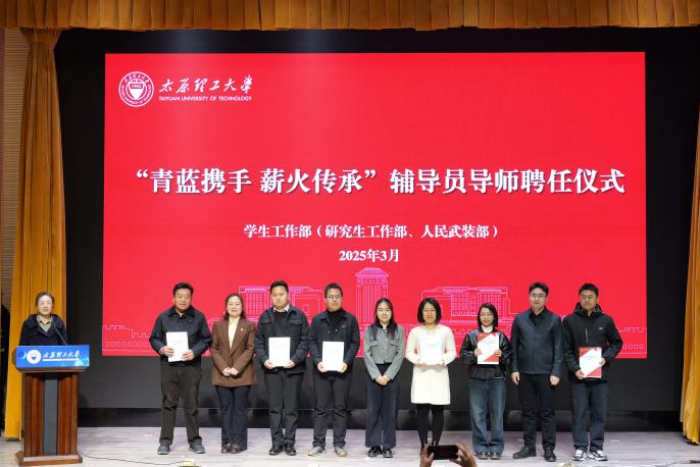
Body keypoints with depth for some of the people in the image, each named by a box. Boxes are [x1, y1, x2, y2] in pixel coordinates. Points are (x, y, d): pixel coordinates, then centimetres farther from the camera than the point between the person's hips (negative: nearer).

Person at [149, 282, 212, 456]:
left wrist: (195, 352, -12)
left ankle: (194, 441, 13)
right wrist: (161, 349, -12)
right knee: (168, 403, 3)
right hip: (168, 366, 0)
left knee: (192, 404, 4)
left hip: (191, 366, 0)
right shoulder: (163, 317, 5)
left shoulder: (198, 317, 3)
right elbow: (154, 338, 9)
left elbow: (206, 339, 4)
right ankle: (165, 441, 9)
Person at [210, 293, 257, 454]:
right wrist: (223, 368, -9)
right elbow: (214, 348, 4)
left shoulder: (249, 325, 3)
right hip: (222, 373, 2)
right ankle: (227, 442, 9)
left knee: (240, 409, 1)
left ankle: (239, 442, 5)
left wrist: (237, 367, -14)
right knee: (226, 408, 5)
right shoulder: (218, 325, 9)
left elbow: (250, 349, -4)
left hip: (242, 374, -2)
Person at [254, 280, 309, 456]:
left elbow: (305, 341, -1)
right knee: (274, 407, 4)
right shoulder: (265, 316, 9)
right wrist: (264, 359, -9)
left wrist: (295, 359, -14)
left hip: (293, 368, -2)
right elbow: (258, 341, 7)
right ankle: (277, 442, 11)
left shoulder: (299, 315, 2)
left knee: (291, 408, 3)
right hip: (271, 368, 2)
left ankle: (289, 442, 10)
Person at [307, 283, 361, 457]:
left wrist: (347, 362, -11)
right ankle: (318, 443, 9)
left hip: (342, 369, 0)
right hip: (321, 369, 1)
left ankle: (339, 443, 10)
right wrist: (317, 361, -11)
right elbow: (311, 342, 4)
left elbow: (355, 343, 2)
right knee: (320, 407, 3)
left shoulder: (350, 320, 4)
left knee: (341, 407, 4)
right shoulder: (317, 319, 7)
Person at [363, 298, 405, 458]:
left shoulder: (399, 330, 4)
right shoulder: (370, 330, 5)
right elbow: (367, 355, -1)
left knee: (390, 410, 1)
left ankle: (387, 446, 7)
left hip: (391, 374, 0)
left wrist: (388, 375, -10)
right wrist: (377, 375, -10)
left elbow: (400, 355, -2)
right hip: (373, 373, 0)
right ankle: (374, 445, 8)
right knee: (373, 409, 1)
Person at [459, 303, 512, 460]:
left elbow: (510, 359, 6)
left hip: (497, 380, 0)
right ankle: (481, 448, 8)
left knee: (497, 414, 1)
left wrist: (501, 356, -14)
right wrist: (473, 354, -13)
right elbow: (463, 355, 5)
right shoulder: (471, 335, 6)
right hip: (477, 380, 0)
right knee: (478, 415, 0)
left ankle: (496, 448, 9)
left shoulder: (501, 336, 6)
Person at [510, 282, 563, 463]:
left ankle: (549, 449, 8)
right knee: (528, 412, 9)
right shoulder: (520, 318, 6)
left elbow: (558, 349, -1)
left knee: (547, 412, 2)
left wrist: (556, 373, -8)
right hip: (524, 373, 2)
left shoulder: (554, 320, 1)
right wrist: (514, 369, 1)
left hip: (545, 373, -2)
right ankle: (529, 447, 16)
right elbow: (513, 346, 8)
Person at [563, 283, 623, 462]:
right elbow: (566, 349, -1)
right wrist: (574, 368, -12)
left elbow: (617, 343, 12)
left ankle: (596, 448, 14)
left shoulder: (606, 320, 4)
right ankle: (580, 447, 10)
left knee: (599, 412, 5)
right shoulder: (570, 320, 0)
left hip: (600, 375, 1)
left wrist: (606, 357, -5)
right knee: (579, 413, 2)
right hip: (578, 375, -1)